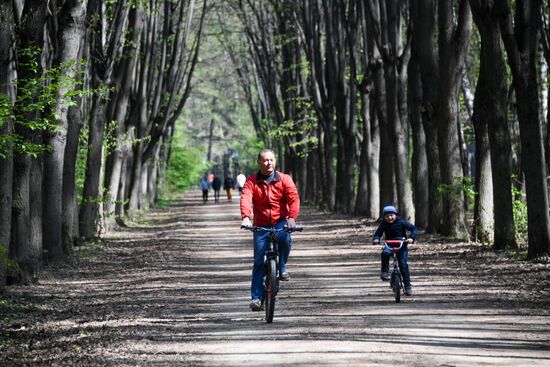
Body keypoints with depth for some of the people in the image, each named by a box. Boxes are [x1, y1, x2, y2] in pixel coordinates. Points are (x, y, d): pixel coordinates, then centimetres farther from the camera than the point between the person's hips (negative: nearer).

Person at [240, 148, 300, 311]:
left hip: (280, 222, 0)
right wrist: (245, 217, -38)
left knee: (285, 237, -34)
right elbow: (245, 199, -19)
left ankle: (282, 267, -7)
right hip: (261, 225, 0)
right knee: (259, 261, -5)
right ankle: (256, 297, 1)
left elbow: (293, 198, -16)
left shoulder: (284, 180, -3)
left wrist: (292, 217, -34)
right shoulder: (251, 181, -3)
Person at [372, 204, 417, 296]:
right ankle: (385, 271, -17)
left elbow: (413, 228, -4)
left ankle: (407, 286, -2)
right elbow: (378, 232, 3)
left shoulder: (401, 222, -5)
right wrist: (376, 239, -20)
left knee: (403, 265, -10)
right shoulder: (384, 224, 2)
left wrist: (411, 237, -22)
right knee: (385, 253, -35)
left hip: (401, 245, -2)